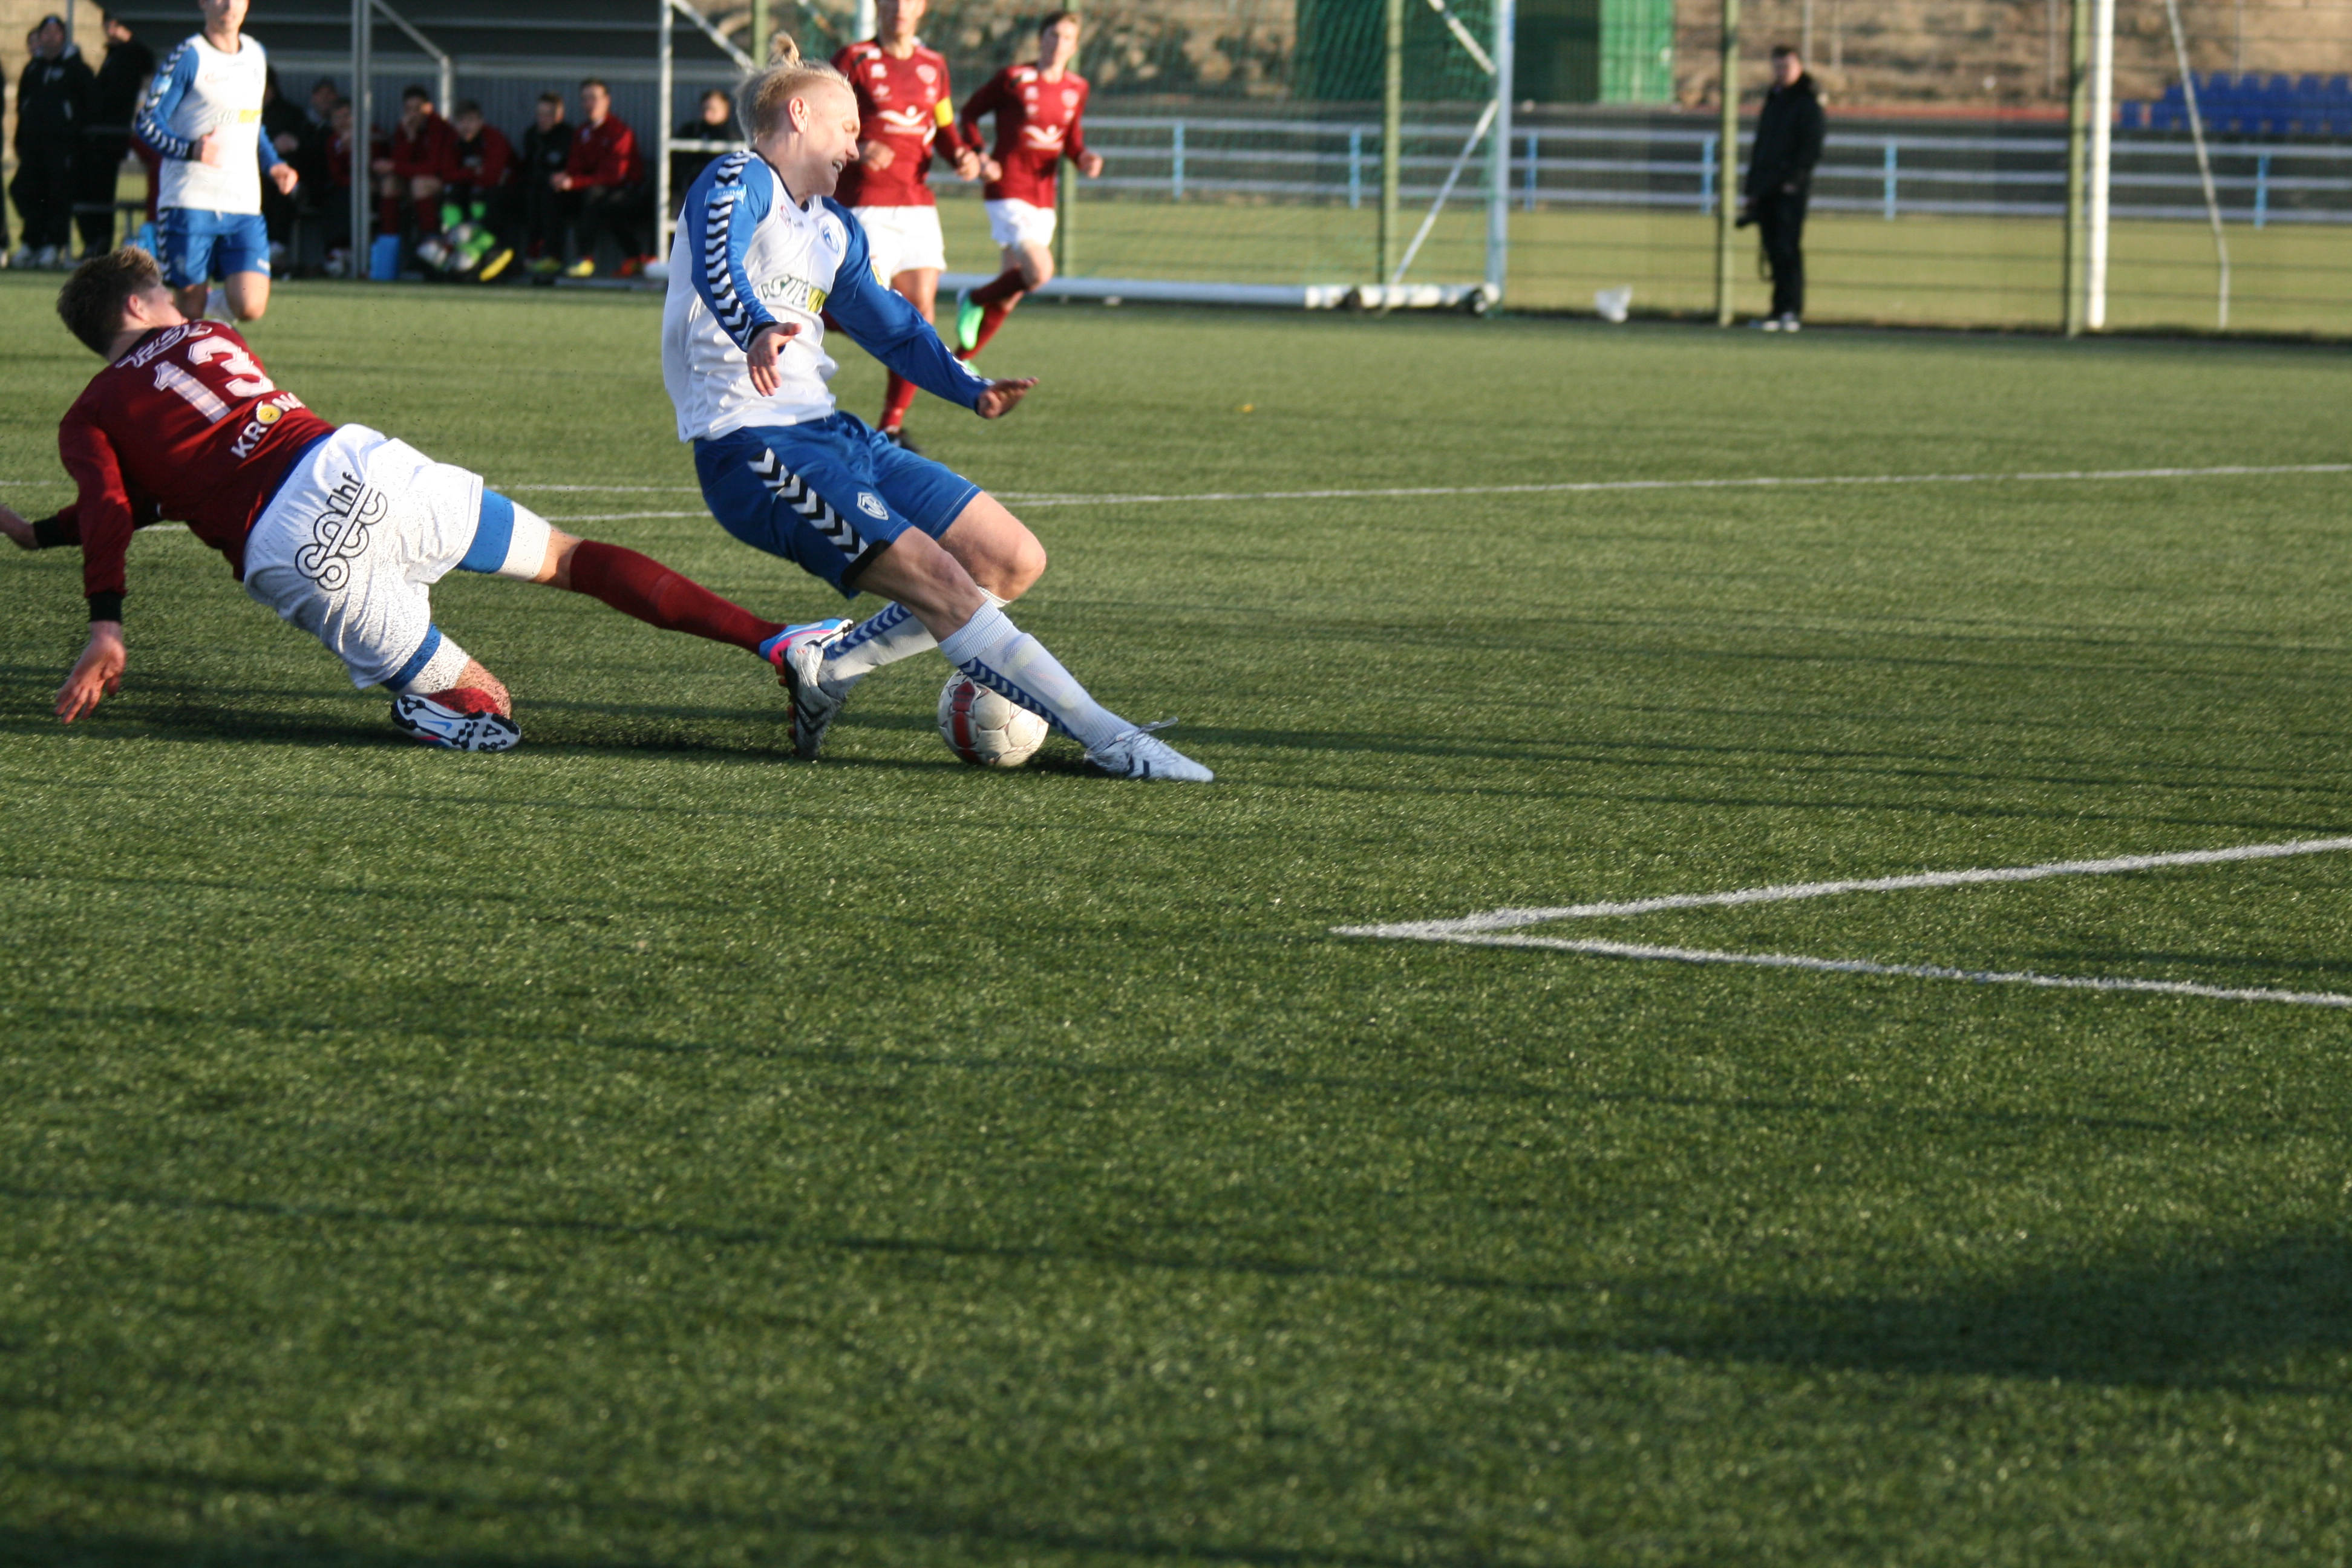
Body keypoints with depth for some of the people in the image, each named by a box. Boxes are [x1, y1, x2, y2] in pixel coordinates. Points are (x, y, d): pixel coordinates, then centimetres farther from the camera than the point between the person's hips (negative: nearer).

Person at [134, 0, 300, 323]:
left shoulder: (256, 56, 15)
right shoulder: (189, 57, -5)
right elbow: (148, 122, -8)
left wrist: (273, 165, 13)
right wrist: (189, 148, -24)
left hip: (244, 209, 4)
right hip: (191, 204, -4)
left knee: (250, 308, -9)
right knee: (190, 308, -3)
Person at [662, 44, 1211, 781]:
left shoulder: (832, 229, 22)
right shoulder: (738, 182, -5)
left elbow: (891, 327, 29)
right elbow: (715, 260, -26)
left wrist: (972, 389, 9)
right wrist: (757, 330, -48)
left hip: (827, 433, 10)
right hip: (752, 447, -10)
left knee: (1015, 560, 3)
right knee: (938, 579, -21)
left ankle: (823, 662, 10)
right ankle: (1111, 741, -24)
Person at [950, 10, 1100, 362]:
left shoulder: (1076, 88, 7)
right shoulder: (1014, 79, -8)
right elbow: (970, 113, 3)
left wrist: (1083, 158, -1)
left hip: (1043, 198, 6)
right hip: (1008, 191, -6)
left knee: (1011, 293, 8)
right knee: (1039, 272, -23)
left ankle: (961, 359, 23)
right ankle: (973, 300, 4)